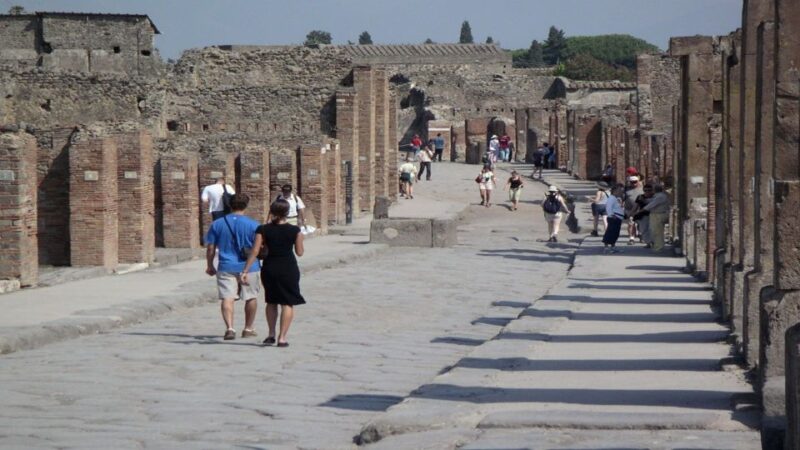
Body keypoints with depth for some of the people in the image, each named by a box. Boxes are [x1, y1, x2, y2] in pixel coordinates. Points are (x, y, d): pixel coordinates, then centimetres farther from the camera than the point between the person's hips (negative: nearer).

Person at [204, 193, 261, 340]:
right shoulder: (253, 225, -5)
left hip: (226, 267, 0)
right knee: (251, 297, 16)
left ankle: (229, 328, -23)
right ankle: (248, 329, 25)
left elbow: (210, 248, 4)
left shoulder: (217, 224, 1)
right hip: (248, 267, 0)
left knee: (227, 298, -4)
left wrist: (210, 266, 16)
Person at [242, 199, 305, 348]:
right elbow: (299, 252, -2)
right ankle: (282, 337, -2)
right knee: (288, 303, 4)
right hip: (289, 268, -2)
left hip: (270, 268, 2)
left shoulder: (263, 230, -5)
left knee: (271, 302, 20)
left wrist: (246, 271, -4)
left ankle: (271, 334, 20)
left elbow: (255, 252, -7)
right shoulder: (295, 230, -8)